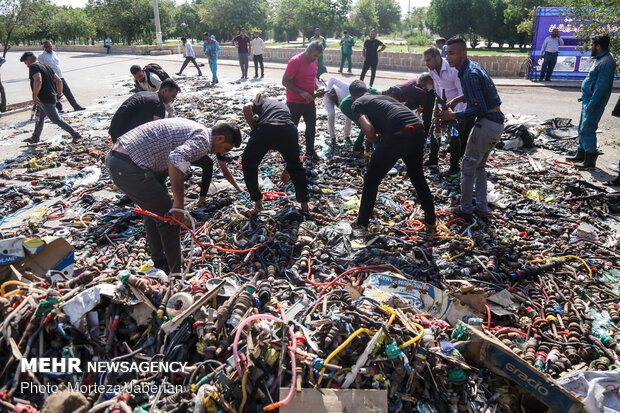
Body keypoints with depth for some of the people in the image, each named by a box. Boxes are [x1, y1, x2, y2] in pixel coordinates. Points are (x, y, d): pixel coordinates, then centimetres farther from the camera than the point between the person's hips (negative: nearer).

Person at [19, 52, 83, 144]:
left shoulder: (33, 67, -12)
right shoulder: (45, 66, 15)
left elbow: (38, 81, -30)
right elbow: (59, 80, 17)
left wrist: (34, 95, -25)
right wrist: (59, 93, 29)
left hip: (46, 100, -10)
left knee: (57, 120, -6)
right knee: (39, 118, 21)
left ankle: (76, 135, -4)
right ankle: (35, 138, 33)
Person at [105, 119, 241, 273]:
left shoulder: (193, 128, 18)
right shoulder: (203, 140, -12)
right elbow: (177, 159, -32)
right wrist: (179, 203, -26)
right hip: (128, 168, -11)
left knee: (154, 210, 25)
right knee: (169, 217, -1)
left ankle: (159, 263, 40)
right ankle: (176, 273, 10)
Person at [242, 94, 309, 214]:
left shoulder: (259, 102, 33)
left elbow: (246, 108, 5)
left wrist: (254, 130, 14)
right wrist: (287, 170, 50)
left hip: (264, 130, -2)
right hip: (288, 130, 3)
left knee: (248, 164, 23)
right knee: (295, 166, 29)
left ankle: (258, 203, 24)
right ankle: (304, 204, 31)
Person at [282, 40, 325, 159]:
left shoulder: (314, 61, 4)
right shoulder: (295, 61, -19)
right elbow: (285, 81, -20)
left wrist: (318, 88, -1)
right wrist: (302, 93, -25)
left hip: (309, 101, 7)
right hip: (295, 103, -7)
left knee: (311, 126, 13)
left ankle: (310, 151, 28)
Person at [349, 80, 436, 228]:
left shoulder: (357, 104, 12)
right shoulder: (382, 96, 32)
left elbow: (368, 127, -7)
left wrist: (373, 138, 13)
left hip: (398, 135, -6)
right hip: (418, 131, 7)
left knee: (371, 178, 14)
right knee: (417, 175, 29)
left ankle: (362, 222, 23)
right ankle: (431, 219, 38)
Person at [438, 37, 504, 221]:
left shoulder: (470, 74, -20)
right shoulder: (473, 65, 11)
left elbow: (480, 108, -22)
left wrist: (453, 116, -16)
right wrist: (458, 99, 16)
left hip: (487, 124, -10)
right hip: (497, 122, 10)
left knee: (468, 167, 1)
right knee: (479, 166, 19)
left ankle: (465, 210, 10)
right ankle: (482, 208, 24)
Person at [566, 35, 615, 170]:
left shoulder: (606, 63, -18)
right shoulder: (600, 59, 15)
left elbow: (601, 86, -23)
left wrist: (592, 104, -24)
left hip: (594, 102, -11)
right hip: (588, 99, 11)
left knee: (587, 130, -10)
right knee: (582, 128, 16)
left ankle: (590, 161, -4)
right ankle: (581, 155, 28)